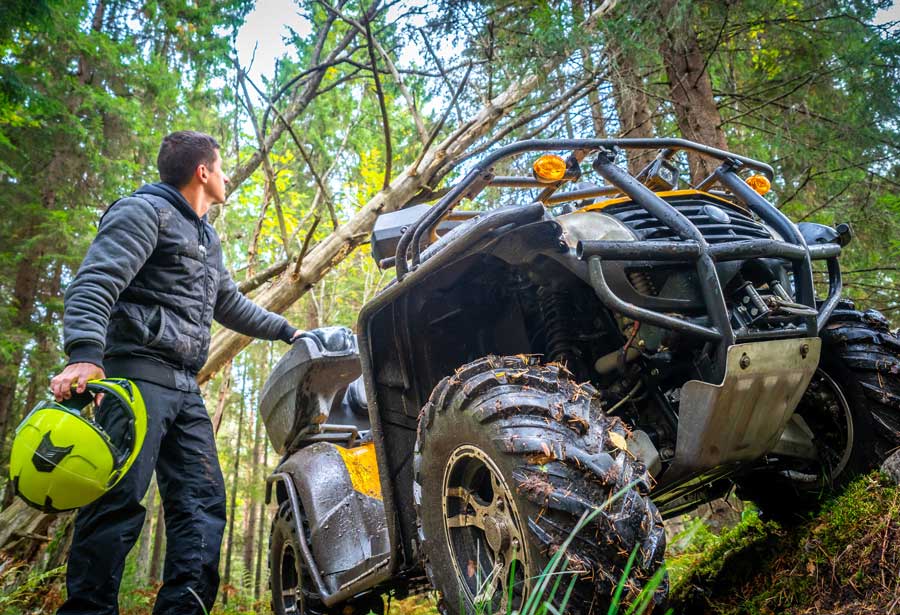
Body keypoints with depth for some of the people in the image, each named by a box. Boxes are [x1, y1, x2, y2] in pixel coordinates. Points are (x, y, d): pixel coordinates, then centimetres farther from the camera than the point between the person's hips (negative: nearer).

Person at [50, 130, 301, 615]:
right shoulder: (146, 211, -1)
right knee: (119, 499, -13)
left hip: (185, 385, 9)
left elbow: (230, 306, 36)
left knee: (203, 501, 2)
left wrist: (287, 331, 38)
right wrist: (84, 354, -32)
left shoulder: (206, 239, 26)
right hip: (138, 372, -9)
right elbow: (94, 283, -16)